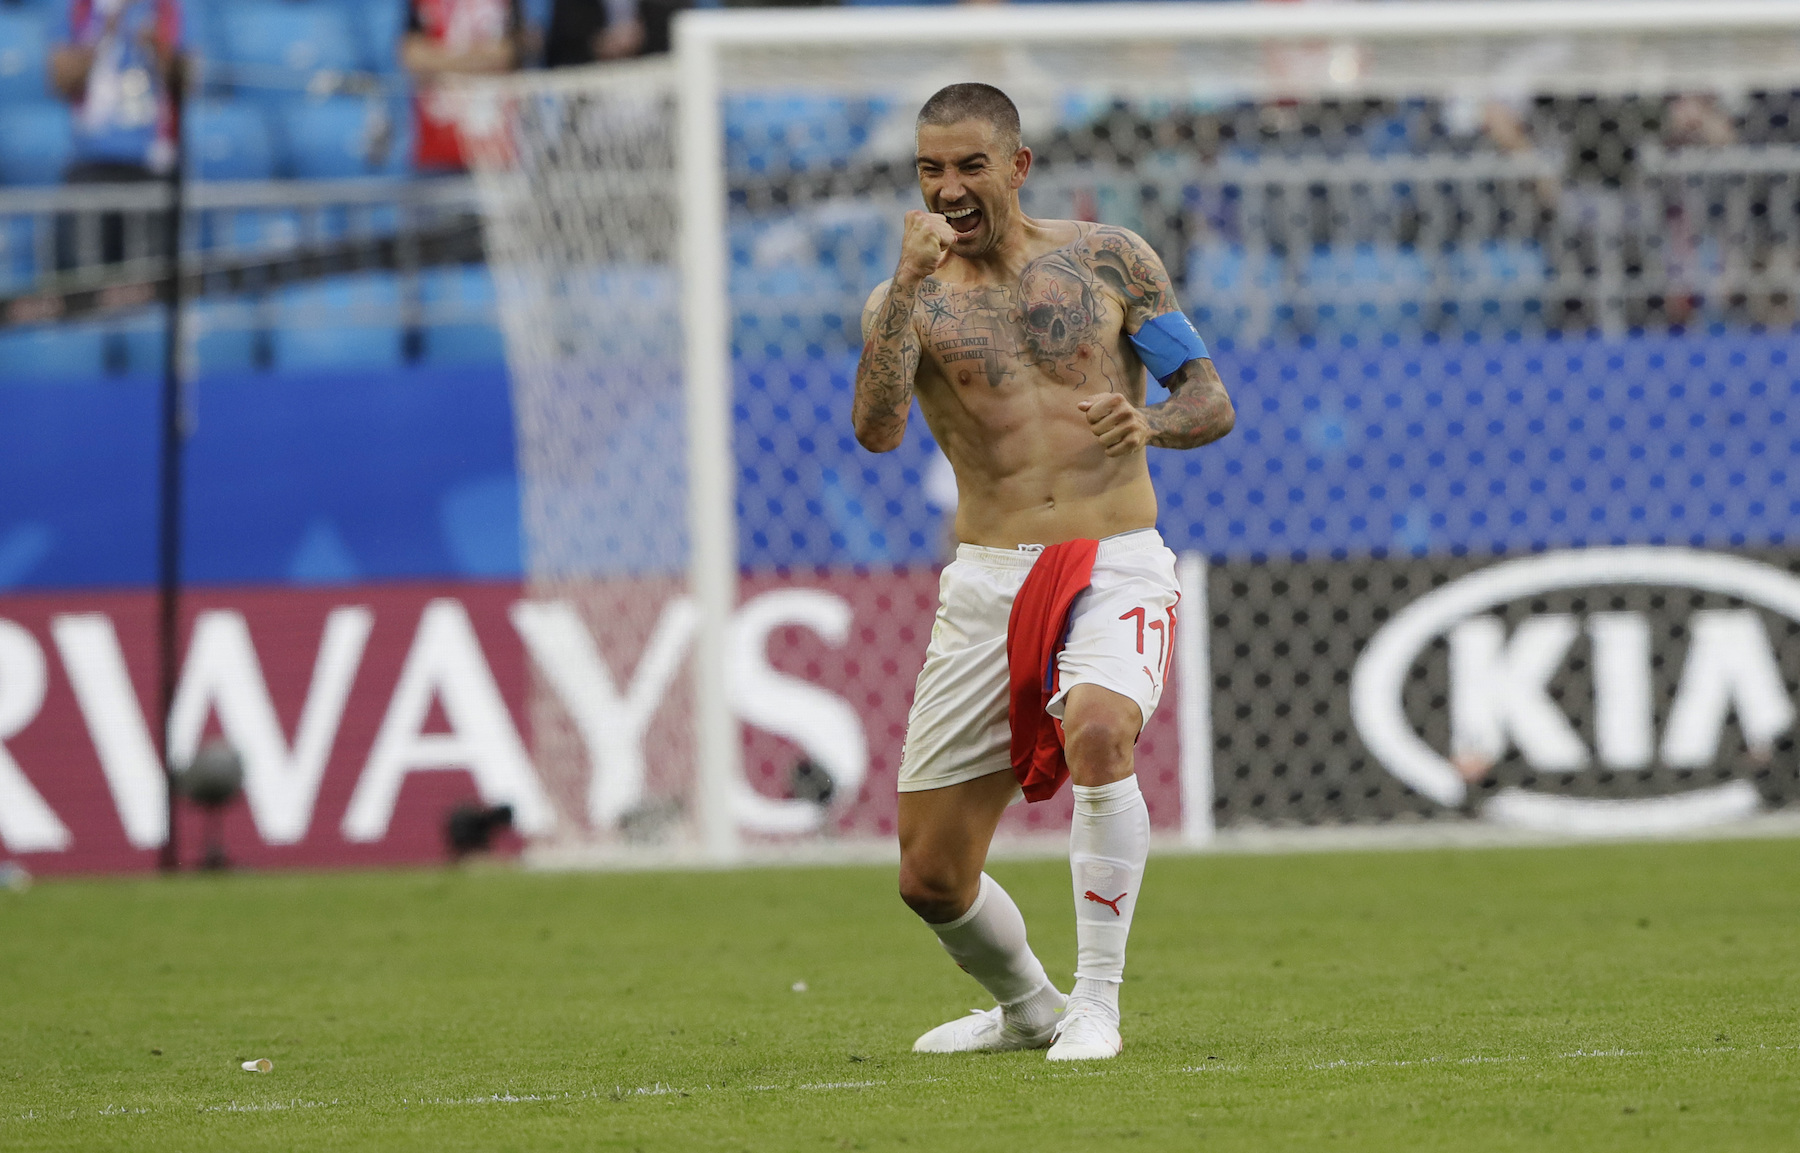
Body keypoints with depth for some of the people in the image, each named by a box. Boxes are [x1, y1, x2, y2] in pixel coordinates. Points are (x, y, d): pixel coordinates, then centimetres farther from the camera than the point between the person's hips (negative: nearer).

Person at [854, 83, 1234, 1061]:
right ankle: (1027, 1010, 33)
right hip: (986, 579, 2)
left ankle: (1096, 1000, -21)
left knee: (1096, 732, -35)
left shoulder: (1108, 260, 6)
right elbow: (876, 430, -14)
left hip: (1115, 567, -2)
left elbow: (1213, 400, 7)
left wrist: (1147, 423, -15)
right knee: (930, 878, 3)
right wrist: (910, 283, -22)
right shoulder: (909, 300, 6)